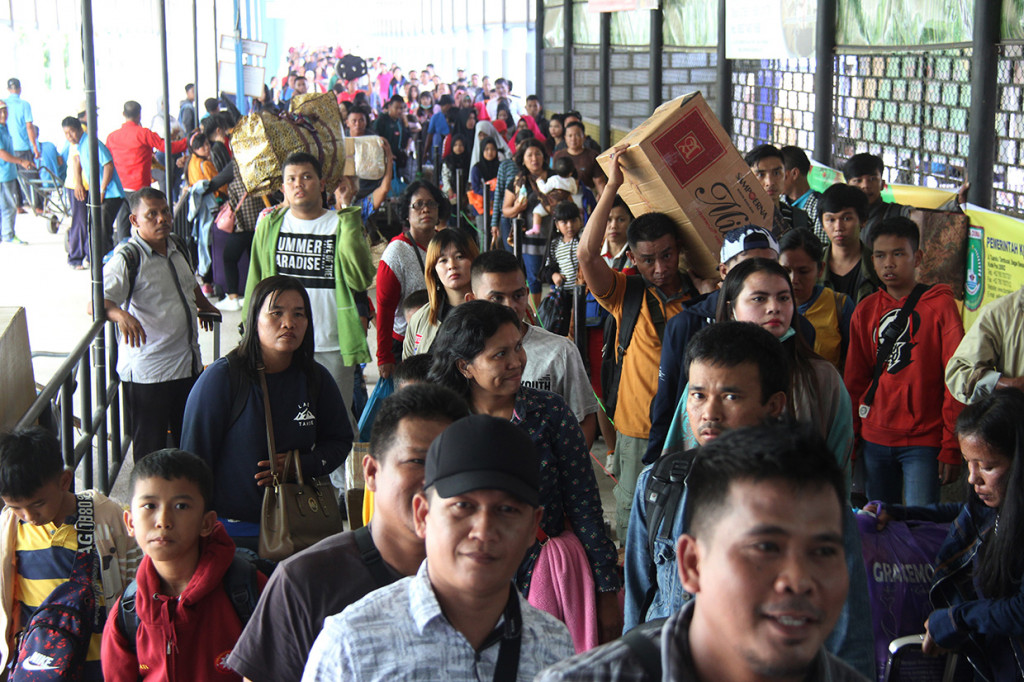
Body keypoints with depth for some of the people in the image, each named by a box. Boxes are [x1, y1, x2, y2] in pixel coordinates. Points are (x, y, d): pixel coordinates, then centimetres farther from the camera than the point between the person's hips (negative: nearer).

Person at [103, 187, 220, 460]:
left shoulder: (177, 248, 9)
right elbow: (96, 302, -25)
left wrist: (204, 306, 45)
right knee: (150, 448, 0)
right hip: (147, 373, -7)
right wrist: (121, 314, -45)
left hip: (188, 365, 7)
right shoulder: (127, 258, -14)